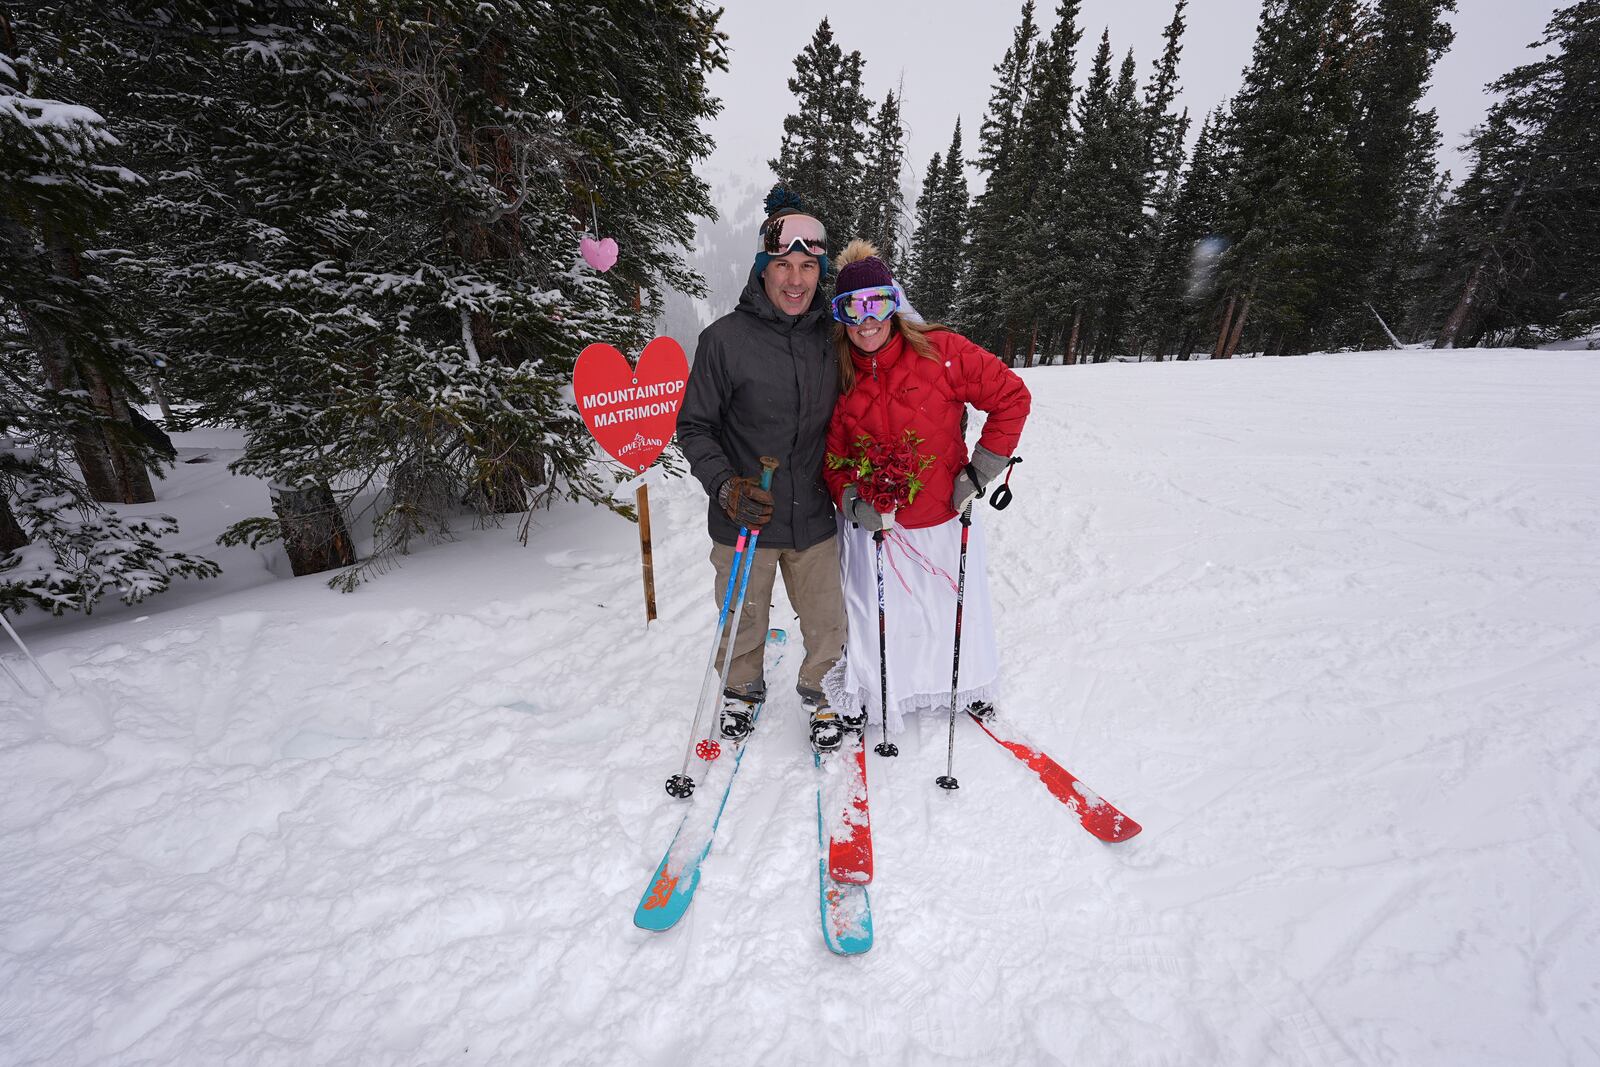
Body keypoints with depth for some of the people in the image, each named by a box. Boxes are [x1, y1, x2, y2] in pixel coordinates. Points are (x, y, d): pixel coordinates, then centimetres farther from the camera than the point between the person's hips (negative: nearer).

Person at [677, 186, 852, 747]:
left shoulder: (831, 337, 3)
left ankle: (819, 686, 43)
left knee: (827, 624, 13)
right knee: (743, 625, 16)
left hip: (814, 517, 3)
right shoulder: (725, 338, -10)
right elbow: (694, 427, -5)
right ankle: (742, 689, 46)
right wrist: (725, 485, -19)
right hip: (744, 519, -2)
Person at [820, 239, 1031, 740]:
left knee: (957, 608, 16)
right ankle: (861, 697, 37)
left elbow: (1011, 396, -6)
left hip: (945, 519, -1)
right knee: (875, 619, 10)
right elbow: (831, 452, 3)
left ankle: (971, 687, 46)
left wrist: (982, 469, -9)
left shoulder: (940, 351, -11)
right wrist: (850, 502, -12)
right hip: (871, 527, 1)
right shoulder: (837, 374, -2)